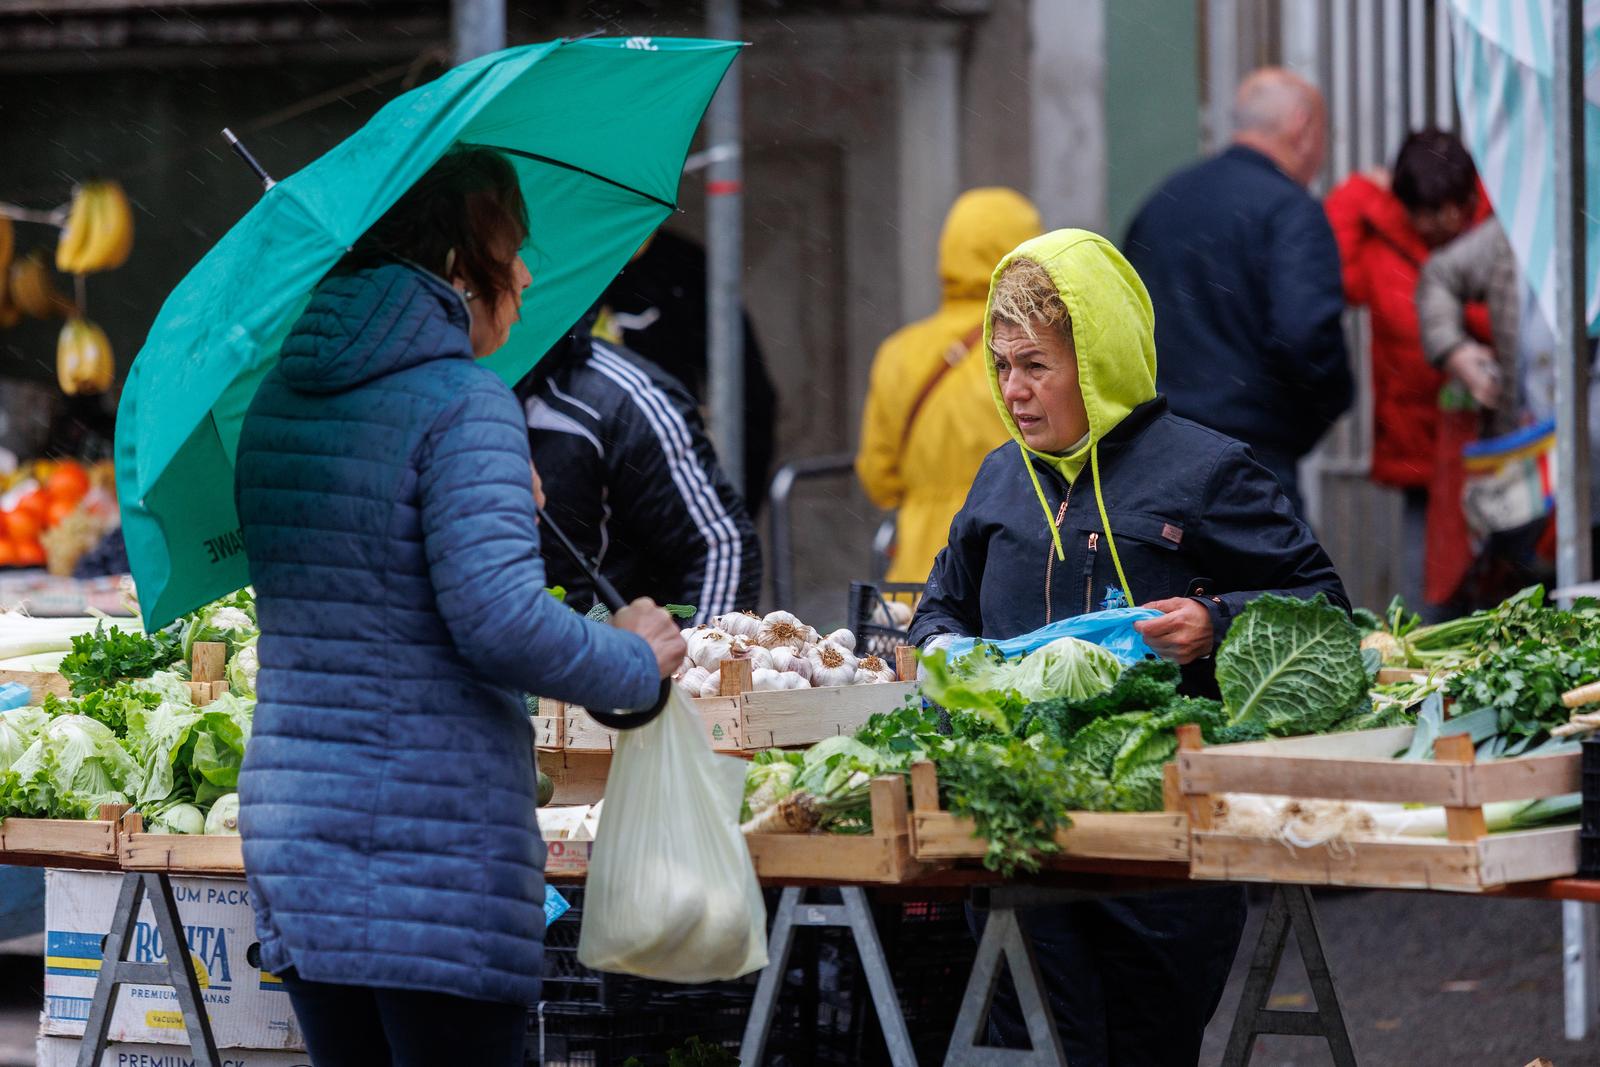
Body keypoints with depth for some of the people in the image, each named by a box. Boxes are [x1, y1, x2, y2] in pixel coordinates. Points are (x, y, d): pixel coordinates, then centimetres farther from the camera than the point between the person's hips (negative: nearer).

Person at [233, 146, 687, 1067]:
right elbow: (499, 618, -22)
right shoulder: (466, 402, -13)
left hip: (290, 819, 8)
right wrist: (637, 663, -4)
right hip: (436, 839, -8)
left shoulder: (277, 399, 12)